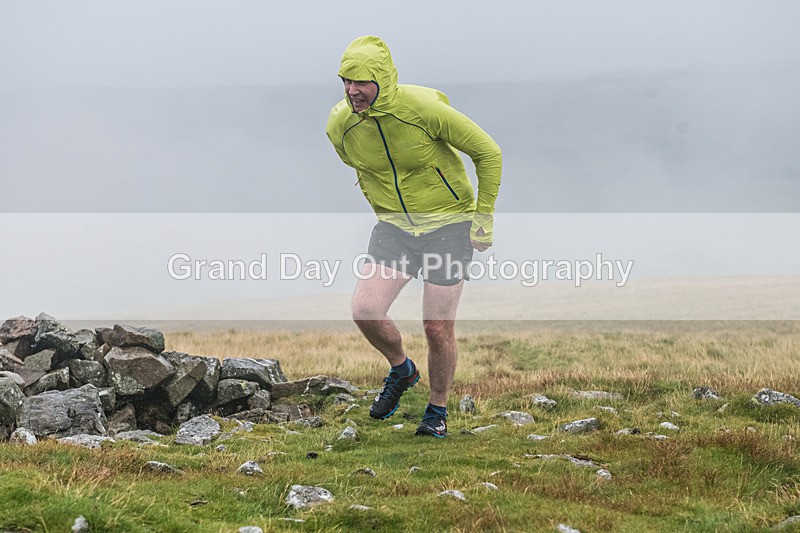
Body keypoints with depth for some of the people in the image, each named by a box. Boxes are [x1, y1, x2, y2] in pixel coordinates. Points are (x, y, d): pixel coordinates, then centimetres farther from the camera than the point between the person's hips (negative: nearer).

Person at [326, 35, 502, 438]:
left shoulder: (424, 108, -23)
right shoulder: (340, 126, -9)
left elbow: (488, 153, -12)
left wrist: (484, 218, -9)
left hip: (448, 224, -3)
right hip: (394, 226, 4)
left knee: (438, 329, -3)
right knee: (365, 311, -15)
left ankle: (438, 409, 22)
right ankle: (400, 369, 16)